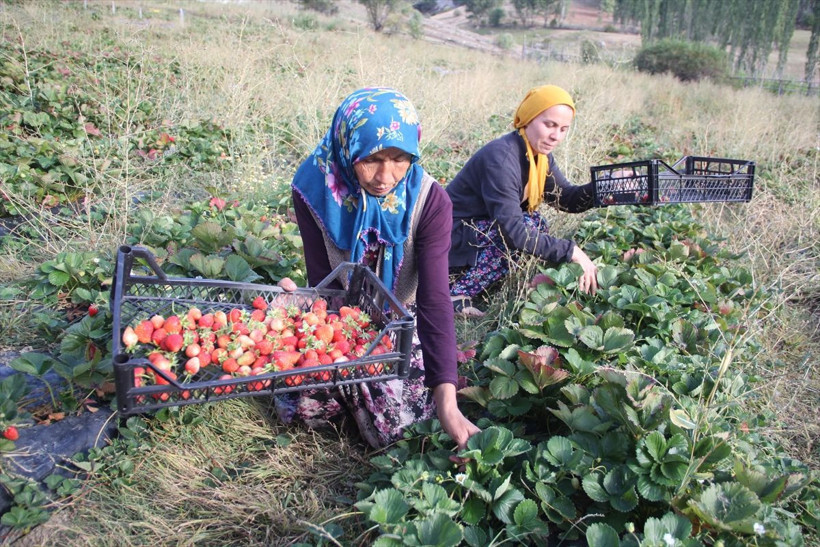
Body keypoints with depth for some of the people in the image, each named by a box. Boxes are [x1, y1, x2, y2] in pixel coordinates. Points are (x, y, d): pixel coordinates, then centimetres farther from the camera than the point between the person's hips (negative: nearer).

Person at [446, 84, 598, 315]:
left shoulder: (540, 154, 3)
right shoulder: (501, 157, -26)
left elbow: (567, 199, 2)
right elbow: (513, 230, -32)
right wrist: (571, 252, -34)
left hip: (479, 231, 9)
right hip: (448, 240, -9)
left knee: (537, 226, 5)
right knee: (529, 228, -22)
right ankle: (457, 295, -17)